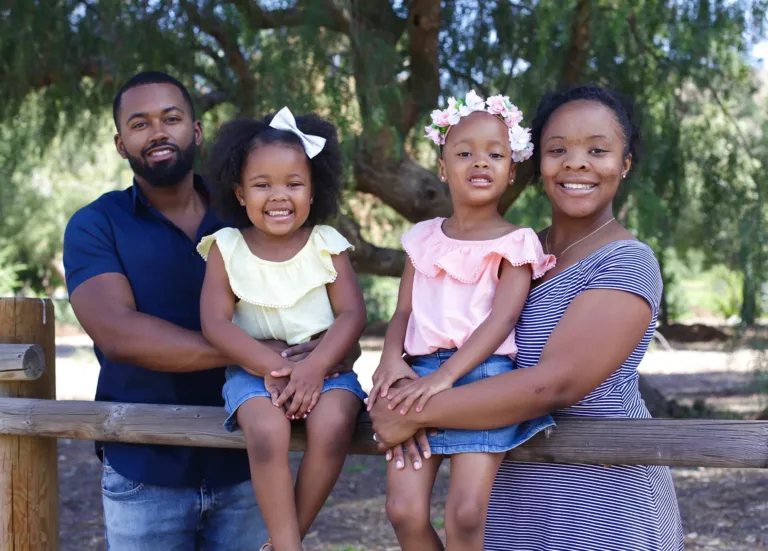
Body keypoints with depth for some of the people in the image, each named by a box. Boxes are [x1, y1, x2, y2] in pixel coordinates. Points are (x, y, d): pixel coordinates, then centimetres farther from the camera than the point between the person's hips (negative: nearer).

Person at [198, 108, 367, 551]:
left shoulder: (327, 245, 1)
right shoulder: (227, 249, 0)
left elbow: (352, 313, -7)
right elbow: (216, 323, -8)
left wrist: (313, 367, -23)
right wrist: (273, 368, -20)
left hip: (324, 365, 0)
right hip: (256, 368, 0)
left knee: (333, 426, -30)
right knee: (267, 431, -32)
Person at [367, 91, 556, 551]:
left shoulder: (515, 244, 3)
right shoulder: (424, 239, 16)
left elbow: (501, 320, -9)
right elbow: (404, 310, 15)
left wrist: (446, 376, -21)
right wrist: (391, 358, -7)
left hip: (485, 371, -3)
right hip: (424, 373, 4)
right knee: (405, 510, -10)